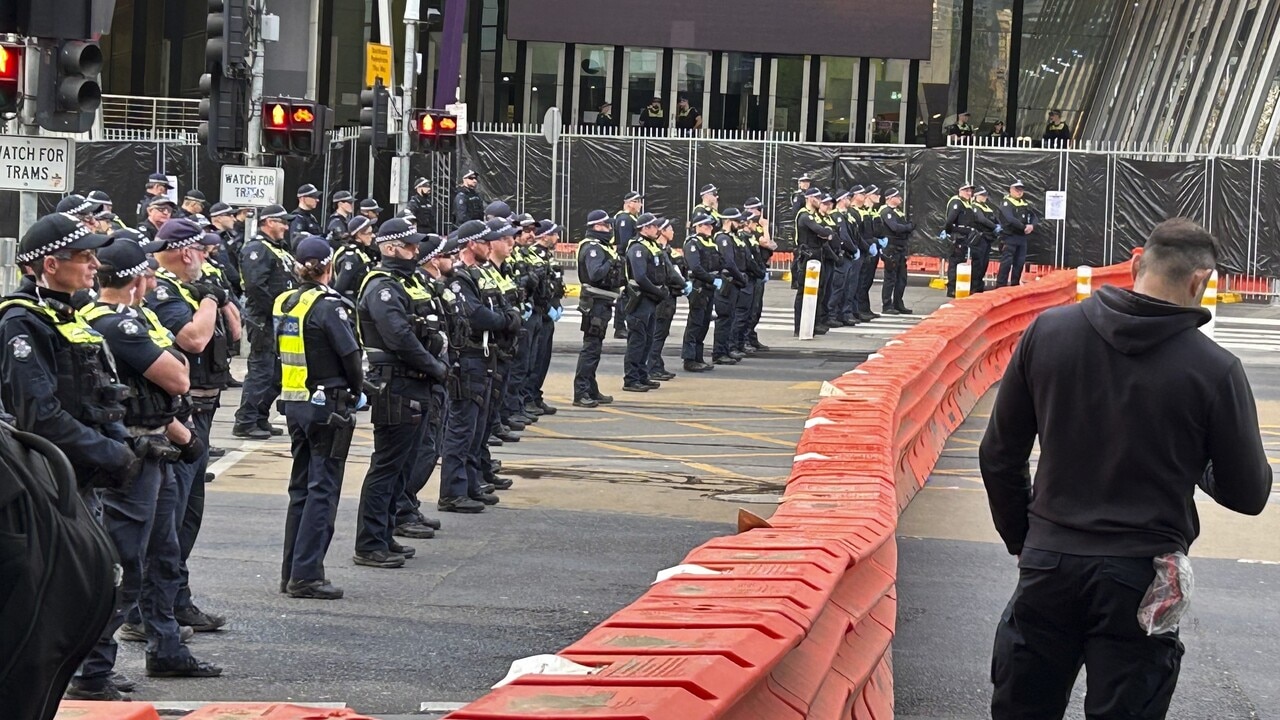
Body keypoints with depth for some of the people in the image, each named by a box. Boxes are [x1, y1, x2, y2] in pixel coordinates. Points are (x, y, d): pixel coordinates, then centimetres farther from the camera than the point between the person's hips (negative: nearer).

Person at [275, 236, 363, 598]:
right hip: (327, 405, -7)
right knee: (323, 489, -3)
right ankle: (306, 575, -5)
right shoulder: (328, 306, -16)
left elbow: (281, 353, 10)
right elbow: (351, 355, -16)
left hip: (294, 404, 7)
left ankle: (291, 572, 18)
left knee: (301, 486, 15)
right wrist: (355, 392, 3)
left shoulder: (284, 303, 6)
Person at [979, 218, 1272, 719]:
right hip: (1142, 578, -3)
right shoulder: (1215, 370, -12)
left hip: (1050, 565, 3)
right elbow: (1248, 494, -3)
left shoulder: (1048, 331, -3)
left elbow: (999, 456, 4)